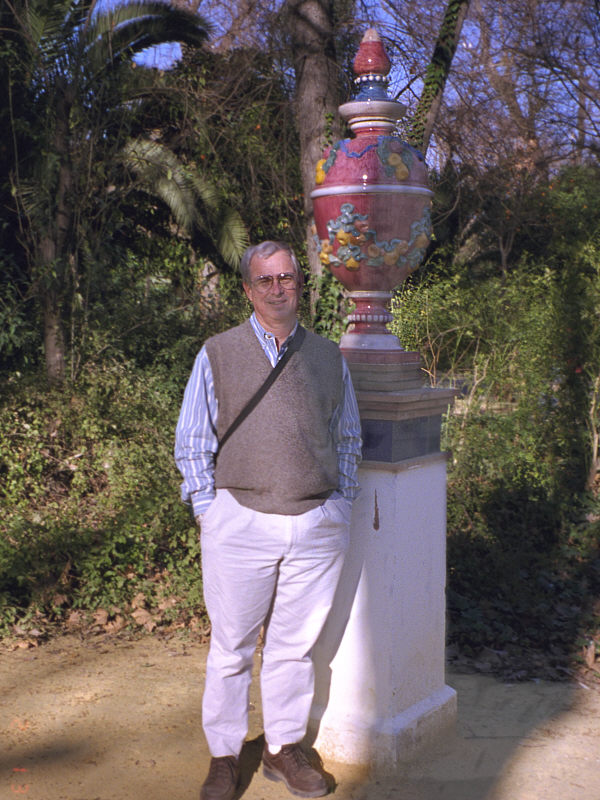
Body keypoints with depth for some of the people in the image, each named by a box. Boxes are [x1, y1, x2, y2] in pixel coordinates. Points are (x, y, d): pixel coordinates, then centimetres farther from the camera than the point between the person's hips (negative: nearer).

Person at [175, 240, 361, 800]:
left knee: (295, 645, 11)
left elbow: (347, 439, 19)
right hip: (241, 522, -2)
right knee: (231, 647, 6)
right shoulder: (217, 355, 3)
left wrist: (340, 507, 12)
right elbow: (193, 444, 4)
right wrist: (210, 515, -2)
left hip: (317, 526, 2)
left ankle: (284, 749, 27)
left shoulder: (328, 357, 10)